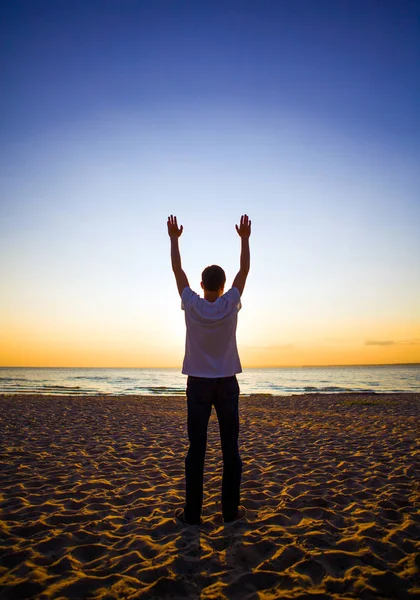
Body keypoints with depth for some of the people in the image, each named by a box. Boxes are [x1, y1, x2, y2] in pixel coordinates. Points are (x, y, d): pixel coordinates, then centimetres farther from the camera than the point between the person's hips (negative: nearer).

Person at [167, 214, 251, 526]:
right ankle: (231, 510, 15)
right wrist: (245, 238, 12)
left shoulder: (192, 305, -8)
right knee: (230, 448, 7)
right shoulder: (230, 304, -7)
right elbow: (244, 270, 3)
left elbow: (178, 270, 2)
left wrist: (174, 239, 12)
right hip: (227, 384, 0)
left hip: (198, 383, 0)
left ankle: (192, 512, 11)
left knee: (196, 449, 4)